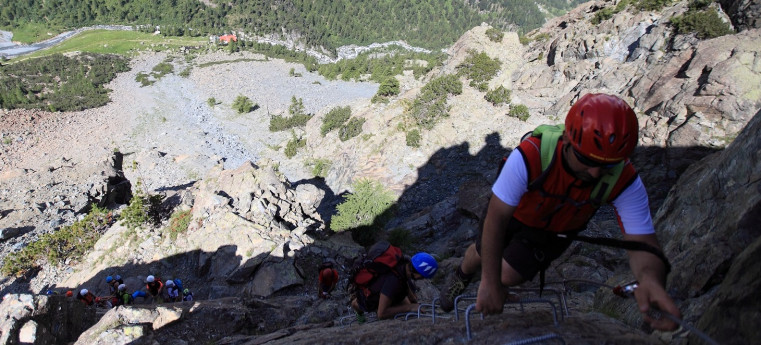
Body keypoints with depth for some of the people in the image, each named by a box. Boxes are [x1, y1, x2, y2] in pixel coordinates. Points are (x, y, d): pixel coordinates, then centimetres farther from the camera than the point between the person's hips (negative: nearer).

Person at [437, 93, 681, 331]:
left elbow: (642, 243, -33)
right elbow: (495, 219, -40)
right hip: (514, 212, -1)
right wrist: (490, 283, -40)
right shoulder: (529, 157, -45)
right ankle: (461, 276, 56)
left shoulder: (624, 181, -34)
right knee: (481, 255, 18)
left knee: (509, 275, -7)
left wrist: (651, 279, -58)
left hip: (557, 230, 1)